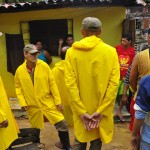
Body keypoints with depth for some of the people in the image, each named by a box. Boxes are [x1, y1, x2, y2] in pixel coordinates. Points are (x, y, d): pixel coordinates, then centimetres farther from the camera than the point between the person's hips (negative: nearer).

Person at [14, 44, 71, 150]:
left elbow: (52, 84, -7)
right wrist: (22, 103, -5)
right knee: (35, 128, 18)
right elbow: (18, 88, 5)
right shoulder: (19, 70, -6)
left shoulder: (44, 65, -10)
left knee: (62, 124, -5)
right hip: (32, 105, 1)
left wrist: (58, 101, -7)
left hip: (48, 102, -1)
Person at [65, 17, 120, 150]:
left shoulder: (71, 52, -6)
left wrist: (82, 112, -11)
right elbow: (114, 83, -12)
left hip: (81, 111, 0)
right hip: (101, 111, 0)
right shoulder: (111, 51, -6)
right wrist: (100, 111, -11)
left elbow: (70, 83, -13)